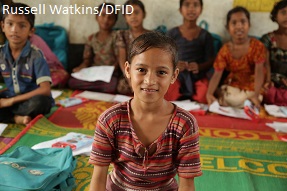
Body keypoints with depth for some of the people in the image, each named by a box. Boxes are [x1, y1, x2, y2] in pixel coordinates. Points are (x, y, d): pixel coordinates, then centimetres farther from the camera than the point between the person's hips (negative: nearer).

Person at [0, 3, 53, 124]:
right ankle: (17, 118, -21)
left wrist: (11, 101, -21)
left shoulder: (35, 55, -16)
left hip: (30, 101, -4)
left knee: (40, 101, -38)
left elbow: (45, 90, -24)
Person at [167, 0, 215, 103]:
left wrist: (199, 67, -19)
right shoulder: (172, 34, 2)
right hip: (177, 78, 0)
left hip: (199, 79, 1)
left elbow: (210, 61, 3)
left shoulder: (206, 36, 4)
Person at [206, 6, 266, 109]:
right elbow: (217, 75, -15)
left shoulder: (257, 46, -13)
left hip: (251, 86, -1)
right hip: (232, 85, 1)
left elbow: (259, 71, -22)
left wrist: (256, 95, -36)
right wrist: (209, 93, -34)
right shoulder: (225, 50, -8)